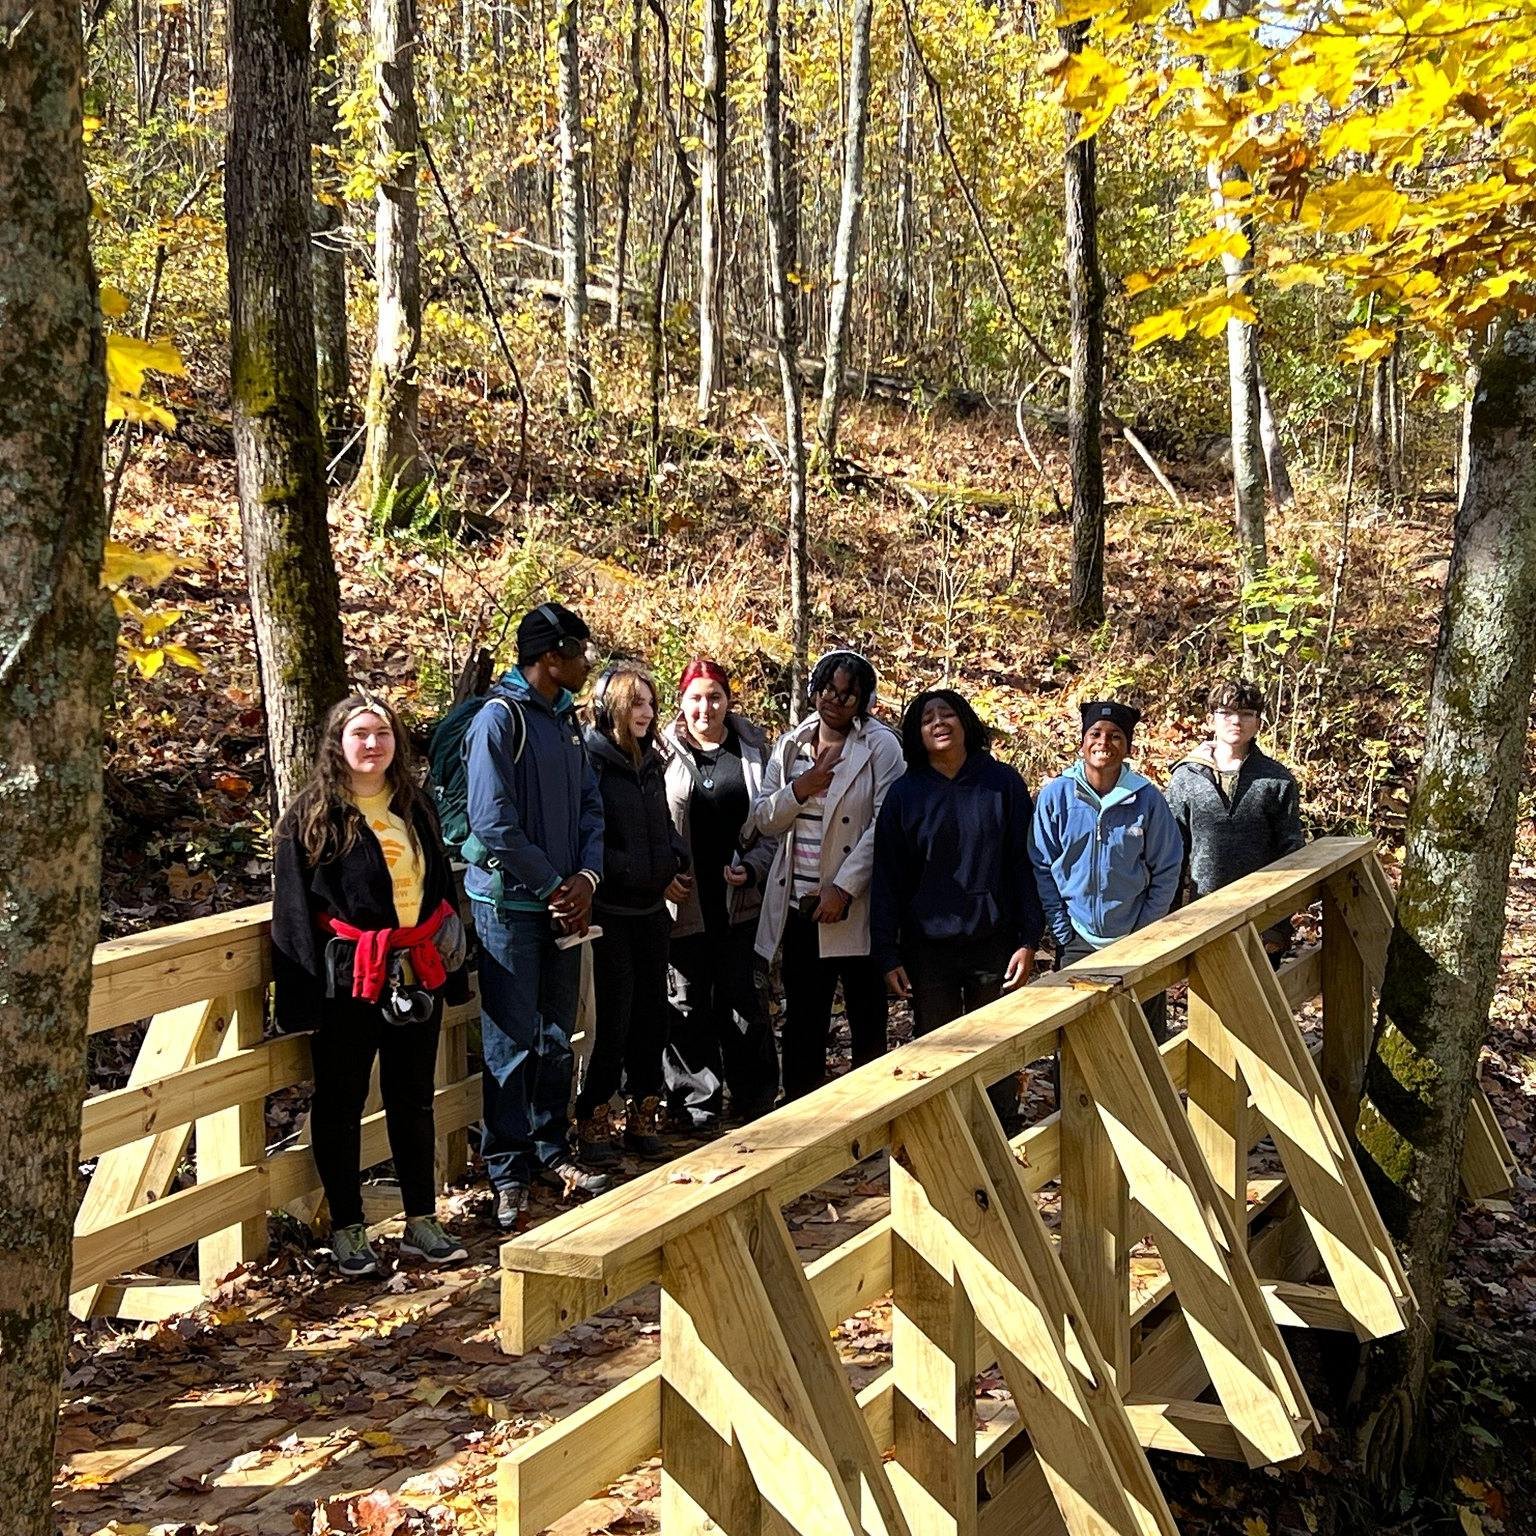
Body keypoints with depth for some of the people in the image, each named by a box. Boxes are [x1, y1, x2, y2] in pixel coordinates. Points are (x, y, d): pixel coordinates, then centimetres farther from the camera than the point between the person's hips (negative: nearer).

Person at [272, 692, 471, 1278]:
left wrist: (451, 965, 11)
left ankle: (422, 1222, 22)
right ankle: (347, 1229, 16)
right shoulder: (310, 817, -7)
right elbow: (294, 911, -9)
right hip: (348, 981, -5)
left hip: (417, 975, 5)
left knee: (413, 1099, 12)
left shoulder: (414, 808, 10)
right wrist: (304, 996, -14)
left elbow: (441, 886, 16)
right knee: (341, 1103, 6)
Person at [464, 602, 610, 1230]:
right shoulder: (499, 718, -14)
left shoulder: (566, 719, 11)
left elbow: (589, 806, 12)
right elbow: (494, 822, -19)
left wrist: (586, 878, -4)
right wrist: (554, 886, -13)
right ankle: (509, 1172, 6)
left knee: (557, 1035, 14)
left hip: (564, 901, 7)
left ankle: (552, 1150, 26)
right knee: (511, 1042, -1)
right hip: (510, 903, -7)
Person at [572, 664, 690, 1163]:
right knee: (614, 1016, -6)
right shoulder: (590, 760, -12)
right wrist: (633, 870, -16)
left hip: (652, 909, 7)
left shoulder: (651, 761, 12)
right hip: (610, 910, -7)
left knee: (652, 1013, 9)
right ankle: (594, 1122, 5)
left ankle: (643, 1117, 20)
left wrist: (677, 861, 3)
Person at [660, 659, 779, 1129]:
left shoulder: (752, 749, 6)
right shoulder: (665, 751, 1)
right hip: (684, 898, -1)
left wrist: (752, 867, -7)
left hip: (738, 898, 1)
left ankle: (755, 1099, 18)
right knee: (688, 1002, 6)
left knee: (740, 997, 5)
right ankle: (695, 1105, 16)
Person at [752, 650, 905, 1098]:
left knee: (867, 1019, 5)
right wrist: (798, 790, -10)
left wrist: (844, 888, -18)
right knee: (802, 1018, 12)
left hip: (854, 906, -5)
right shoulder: (789, 747, 10)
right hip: (798, 905, 5)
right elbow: (763, 819, 10)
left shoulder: (880, 747, -6)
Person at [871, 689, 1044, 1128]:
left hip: (994, 945, -1)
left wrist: (1028, 941, -5)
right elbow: (886, 880, 2)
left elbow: (1024, 864, 0)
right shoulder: (905, 793, 1)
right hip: (927, 949, 1)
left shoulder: (1003, 783, -1)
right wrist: (887, 956, -3)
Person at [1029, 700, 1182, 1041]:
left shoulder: (1147, 798, -6)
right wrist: (1062, 932, -5)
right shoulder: (1056, 795, -7)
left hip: (1138, 944, 0)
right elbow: (1042, 868, -1)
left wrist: (1144, 932, -4)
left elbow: (1167, 870, 0)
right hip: (1077, 943, 0)